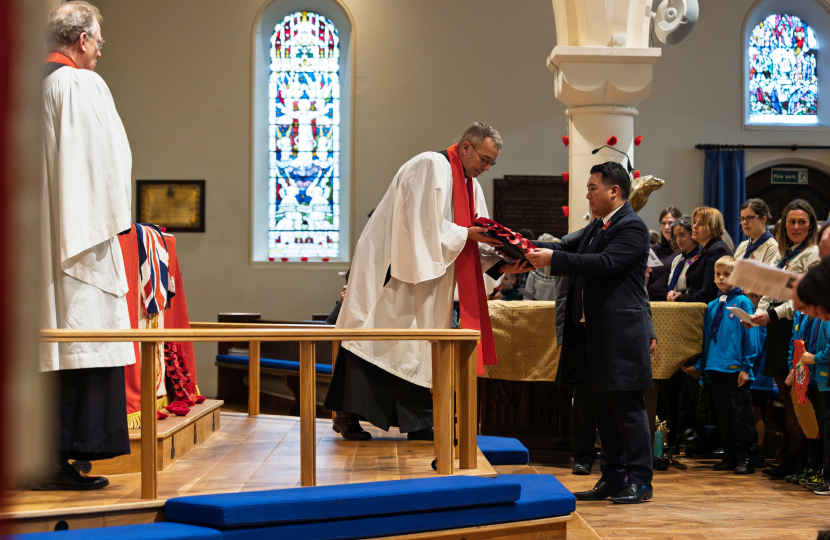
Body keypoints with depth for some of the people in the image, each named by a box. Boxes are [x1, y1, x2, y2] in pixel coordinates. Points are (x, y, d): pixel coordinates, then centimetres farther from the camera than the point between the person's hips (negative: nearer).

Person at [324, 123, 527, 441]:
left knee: (420, 348, 7)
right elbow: (425, 224, -22)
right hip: (393, 268, -9)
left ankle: (419, 426, 9)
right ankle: (347, 416, -4)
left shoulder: (470, 185, 13)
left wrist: (499, 264, -6)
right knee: (374, 341, -7)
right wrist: (465, 233, -21)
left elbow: (475, 239, 9)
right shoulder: (430, 167, -14)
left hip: (427, 276, 9)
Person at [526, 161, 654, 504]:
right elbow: (568, 248, 13)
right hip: (595, 334, 10)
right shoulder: (597, 227, 19)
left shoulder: (632, 227, -12)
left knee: (627, 408, -5)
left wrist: (553, 259, -27)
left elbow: (605, 263, -25)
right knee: (603, 409, 13)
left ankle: (640, 481, 2)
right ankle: (613, 478, 20)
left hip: (620, 334, -10)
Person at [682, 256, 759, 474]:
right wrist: (699, 365, 14)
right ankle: (730, 456, 18)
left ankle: (746, 457, 2)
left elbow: (750, 336, -7)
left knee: (740, 415, -3)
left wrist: (746, 366, -12)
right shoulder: (711, 306, 14)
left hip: (736, 369, -6)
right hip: (715, 367, 6)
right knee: (723, 417, 11)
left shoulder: (743, 302, -3)